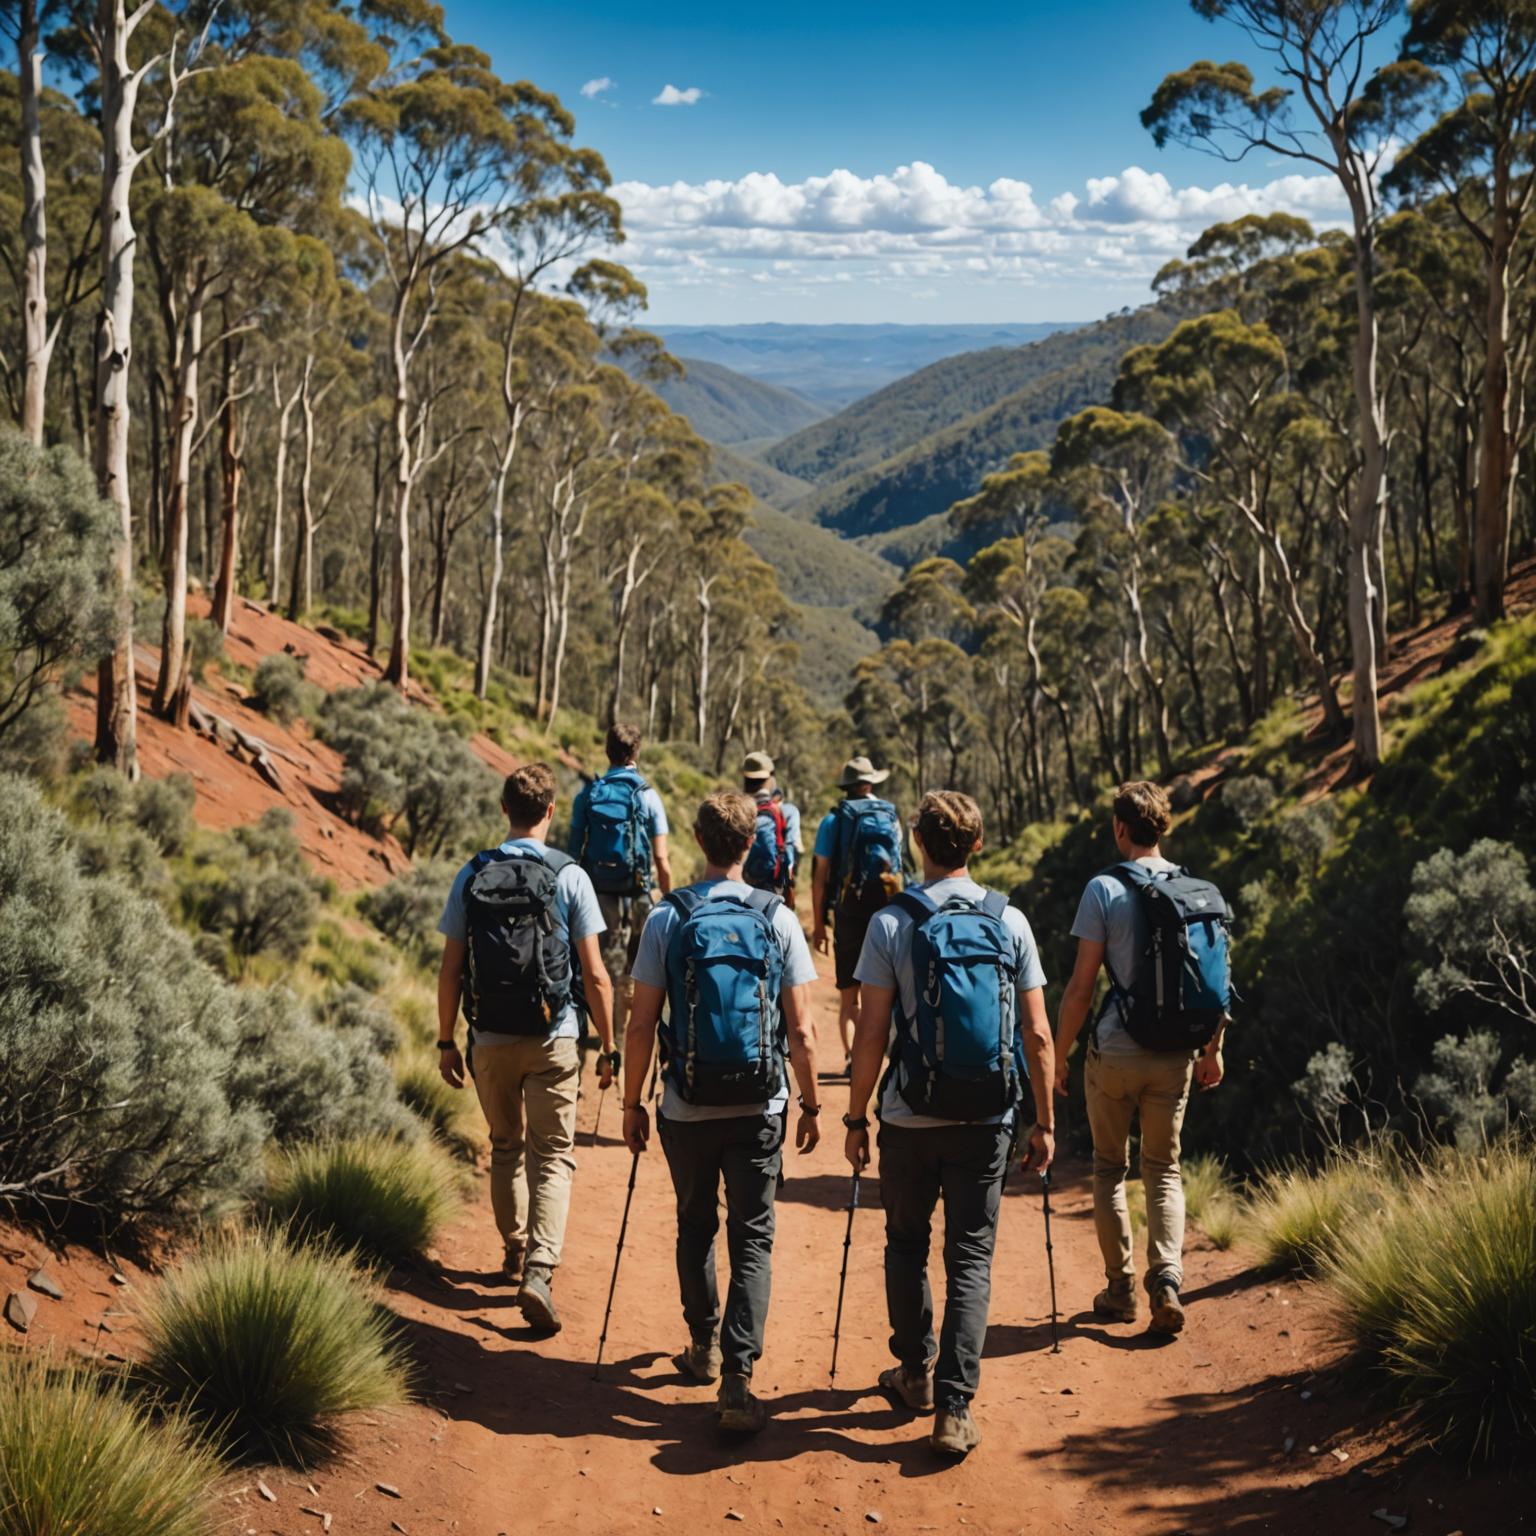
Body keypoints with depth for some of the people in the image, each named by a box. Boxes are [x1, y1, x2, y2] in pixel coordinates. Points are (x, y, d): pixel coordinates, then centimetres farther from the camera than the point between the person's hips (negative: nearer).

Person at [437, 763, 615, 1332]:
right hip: (552, 1039, -3)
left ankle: (514, 1248, 35)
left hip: (491, 1039, 3)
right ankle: (538, 1269, -14)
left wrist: (446, 1040, 11)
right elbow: (595, 974, -7)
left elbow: (450, 970, 1)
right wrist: (608, 1046, 2)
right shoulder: (568, 876, -7)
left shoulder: (471, 876, -1)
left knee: (505, 1148, 21)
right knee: (552, 1156, 2)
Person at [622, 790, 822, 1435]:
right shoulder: (779, 920, -4)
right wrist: (811, 1103, 10)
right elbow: (801, 1030, -3)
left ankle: (703, 1347, 34)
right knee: (752, 1240, 3)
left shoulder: (667, 918, -5)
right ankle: (737, 1378, -7)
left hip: (687, 1110, 1)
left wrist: (632, 1102, 8)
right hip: (760, 1111, 0)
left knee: (695, 1229, 20)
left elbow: (641, 1024, -4)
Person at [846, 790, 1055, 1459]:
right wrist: (1045, 1121, 8)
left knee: (906, 1245, 19)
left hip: (911, 1117, -1)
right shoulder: (1010, 921, -1)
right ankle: (954, 1408, -2)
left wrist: (855, 1116, 3)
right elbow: (1037, 1035, -1)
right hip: (988, 1121, 1)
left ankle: (916, 1373, 31)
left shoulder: (892, 923, -7)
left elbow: (871, 1034, -8)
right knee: (971, 1257, 5)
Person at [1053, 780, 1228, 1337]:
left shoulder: (1105, 889, -10)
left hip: (1114, 1053, -3)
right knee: (1164, 1170, 14)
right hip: (1176, 1056, 3)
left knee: (1110, 1169, 14)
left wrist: (1059, 1054, -1)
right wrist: (1214, 1048, 17)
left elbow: (1081, 985, -11)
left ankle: (1120, 1289, 17)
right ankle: (1166, 1279, -4)